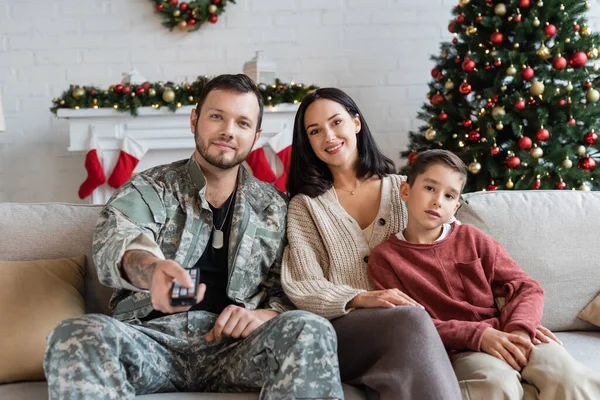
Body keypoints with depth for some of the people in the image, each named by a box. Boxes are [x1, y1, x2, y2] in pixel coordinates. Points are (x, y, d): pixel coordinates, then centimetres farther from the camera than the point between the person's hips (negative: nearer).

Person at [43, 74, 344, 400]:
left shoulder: (273, 207, 14)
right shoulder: (148, 188, 7)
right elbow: (114, 240, -15)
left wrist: (267, 314, -11)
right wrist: (150, 268, -39)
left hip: (236, 347, 1)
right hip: (152, 339, -1)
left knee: (311, 331, -30)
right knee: (77, 337, -32)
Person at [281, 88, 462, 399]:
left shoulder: (403, 190, 16)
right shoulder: (304, 205, 11)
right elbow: (303, 287, -1)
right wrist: (361, 299, -20)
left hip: (406, 322, 1)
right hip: (338, 330, -1)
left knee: (412, 321, -35)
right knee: (410, 320, -32)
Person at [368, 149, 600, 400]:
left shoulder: (471, 239, 12)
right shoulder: (385, 258, 2)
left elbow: (526, 287, 8)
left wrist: (519, 329, -14)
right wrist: (477, 335, -18)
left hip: (507, 338, 3)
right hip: (457, 350, -3)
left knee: (569, 378, -26)